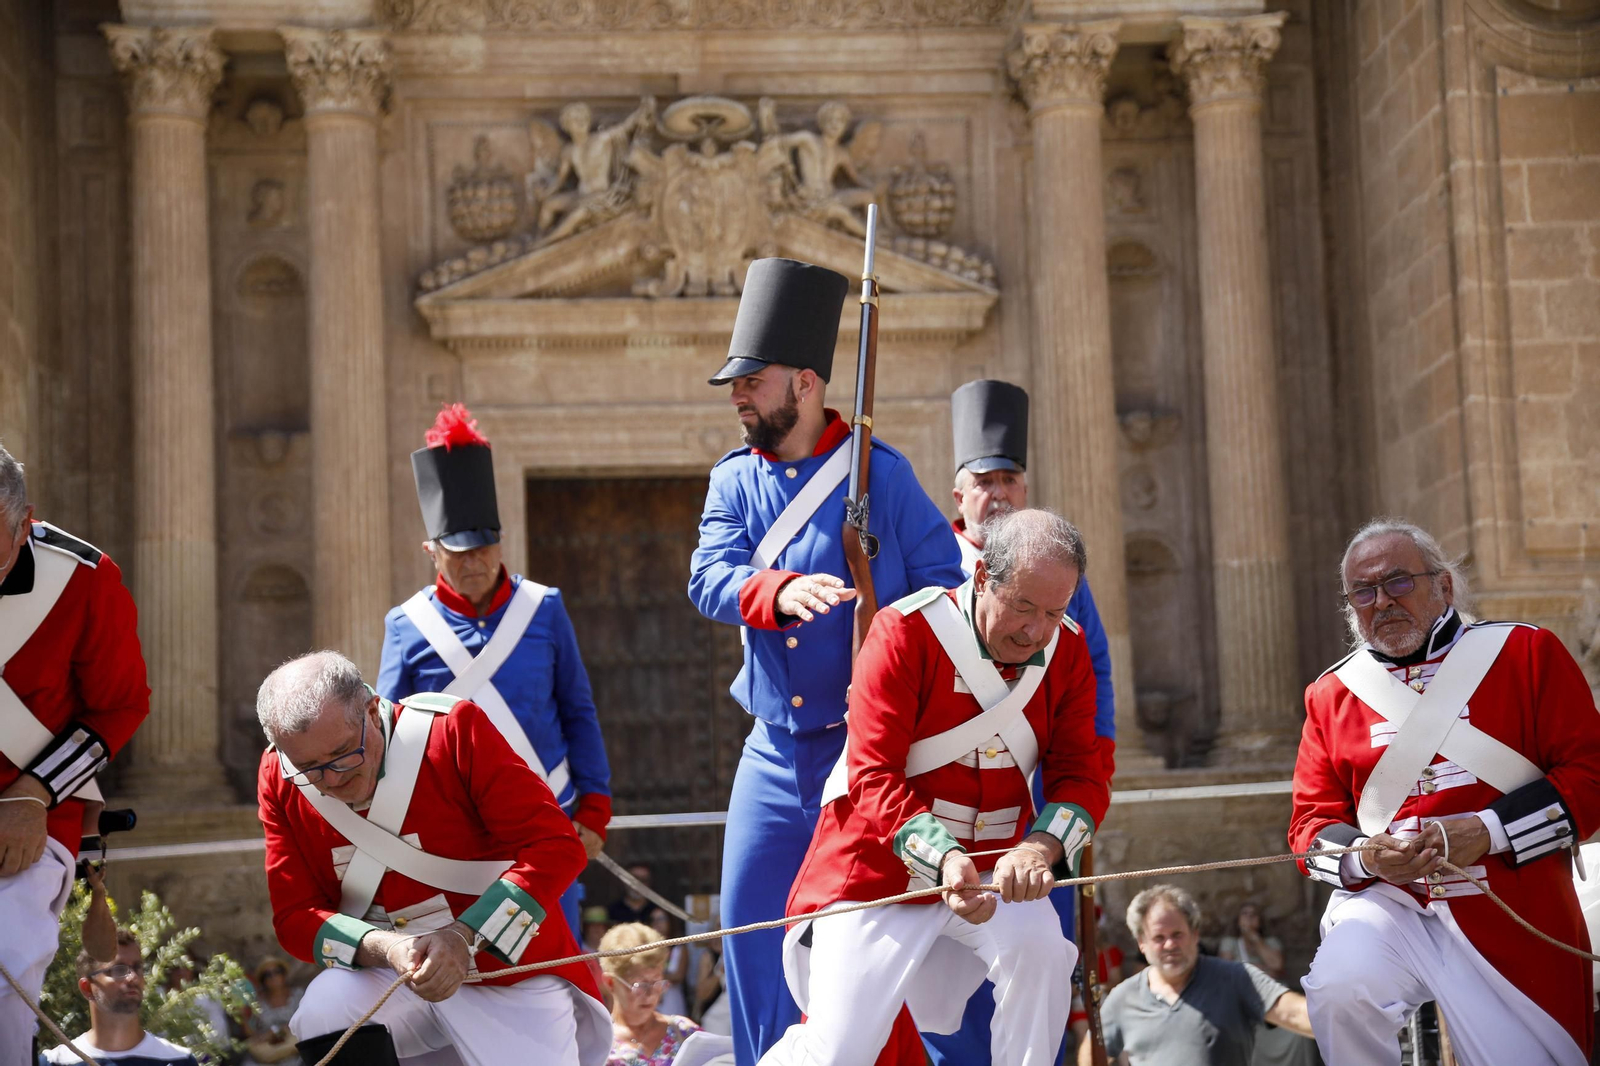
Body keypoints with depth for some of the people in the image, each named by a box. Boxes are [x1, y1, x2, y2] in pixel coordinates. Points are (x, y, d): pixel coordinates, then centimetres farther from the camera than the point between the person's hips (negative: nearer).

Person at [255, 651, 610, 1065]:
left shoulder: (454, 728, -19)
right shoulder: (278, 780, -9)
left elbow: (557, 847, -20)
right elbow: (295, 916, -7)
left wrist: (465, 936, -30)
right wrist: (382, 948, -27)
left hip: (509, 965, -2)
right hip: (392, 970, 2)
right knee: (324, 1016, -26)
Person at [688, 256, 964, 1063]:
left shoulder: (880, 475, -5)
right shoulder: (733, 481, 7)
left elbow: (947, 587, -5)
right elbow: (709, 580, -10)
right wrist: (783, 591, -30)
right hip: (775, 749, 5)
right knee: (749, 920, 5)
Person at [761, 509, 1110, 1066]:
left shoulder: (1066, 648, -5)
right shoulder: (906, 632, -19)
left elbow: (1080, 775, -7)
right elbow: (874, 779, -22)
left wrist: (1041, 847, -30)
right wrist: (943, 858, -39)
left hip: (994, 866, 3)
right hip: (881, 868, -3)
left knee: (1041, 946, -28)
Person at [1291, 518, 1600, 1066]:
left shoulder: (1528, 652, 4)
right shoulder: (1331, 694, 11)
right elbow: (1312, 820, 10)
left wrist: (1487, 831, -15)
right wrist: (1364, 856, -13)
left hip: (1512, 916, -1)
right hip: (1386, 902, 1)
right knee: (1339, 992, -28)